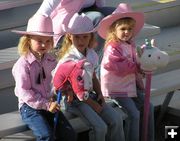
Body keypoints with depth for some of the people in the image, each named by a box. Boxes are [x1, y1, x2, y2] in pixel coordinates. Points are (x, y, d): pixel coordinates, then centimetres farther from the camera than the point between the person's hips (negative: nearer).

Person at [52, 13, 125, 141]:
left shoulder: (91, 54, 2)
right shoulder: (70, 60, -20)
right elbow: (79, 92, -18)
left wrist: (99, 93, 1)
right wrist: (94, 106, -12)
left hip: (90, 94, 7)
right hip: (75, 99, -7)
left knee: (116, 119, -6)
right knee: (100, 127, -22)